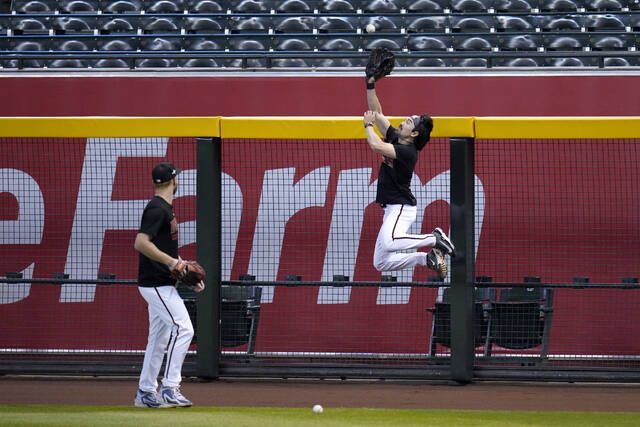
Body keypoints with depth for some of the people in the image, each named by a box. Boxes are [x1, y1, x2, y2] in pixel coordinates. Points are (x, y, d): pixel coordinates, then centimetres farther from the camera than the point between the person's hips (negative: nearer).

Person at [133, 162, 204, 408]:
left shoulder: (166, 208, 17)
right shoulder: (157, 209, -15)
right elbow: (141, 243, -26)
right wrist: (172, 262, -27)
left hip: (162, 284, 11)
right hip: (156, 284, -11)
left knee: (160, 337, 13)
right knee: (183, 329, -15)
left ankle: (145, 393, 17)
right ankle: (170, 388, -18)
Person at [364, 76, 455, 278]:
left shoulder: (408, 151, -16)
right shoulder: (394, 139, 10)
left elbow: (376, 145, -27)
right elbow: (377, 113, 14)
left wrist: (368, 125, -11)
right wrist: (370, 86, 6)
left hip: (401, 207, -9)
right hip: (391, 210, 9)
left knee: (389, 243, -37)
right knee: (381, 263, 5)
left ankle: (435, 239, -17)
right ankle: (427, 258, 10)